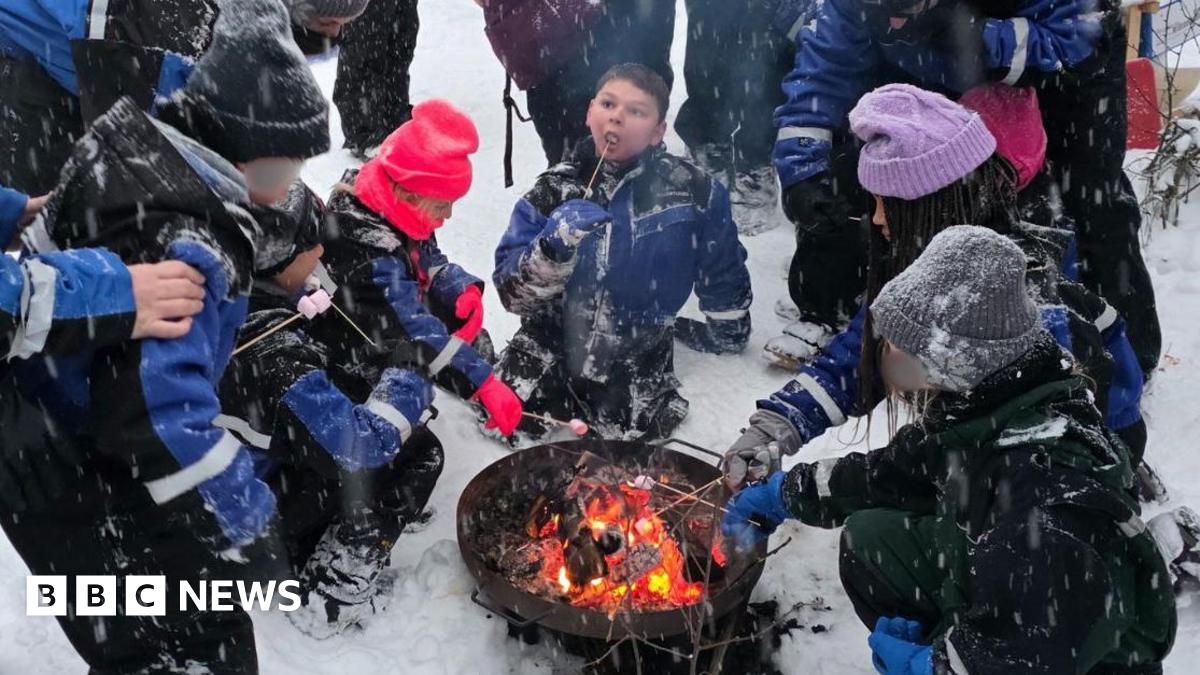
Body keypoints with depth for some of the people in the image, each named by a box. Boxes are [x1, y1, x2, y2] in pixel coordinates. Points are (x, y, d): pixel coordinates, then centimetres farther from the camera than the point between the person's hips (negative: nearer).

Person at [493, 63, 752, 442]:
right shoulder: (554, 191, -6)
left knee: (630, 429, -22)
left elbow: (722, 270, 7)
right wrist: (554, 245, -31)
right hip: (555, 336, 1)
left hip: (639, 350, -1)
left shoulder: (690, 190, -10)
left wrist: (726, 333, 19)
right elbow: (513, 294, -13)